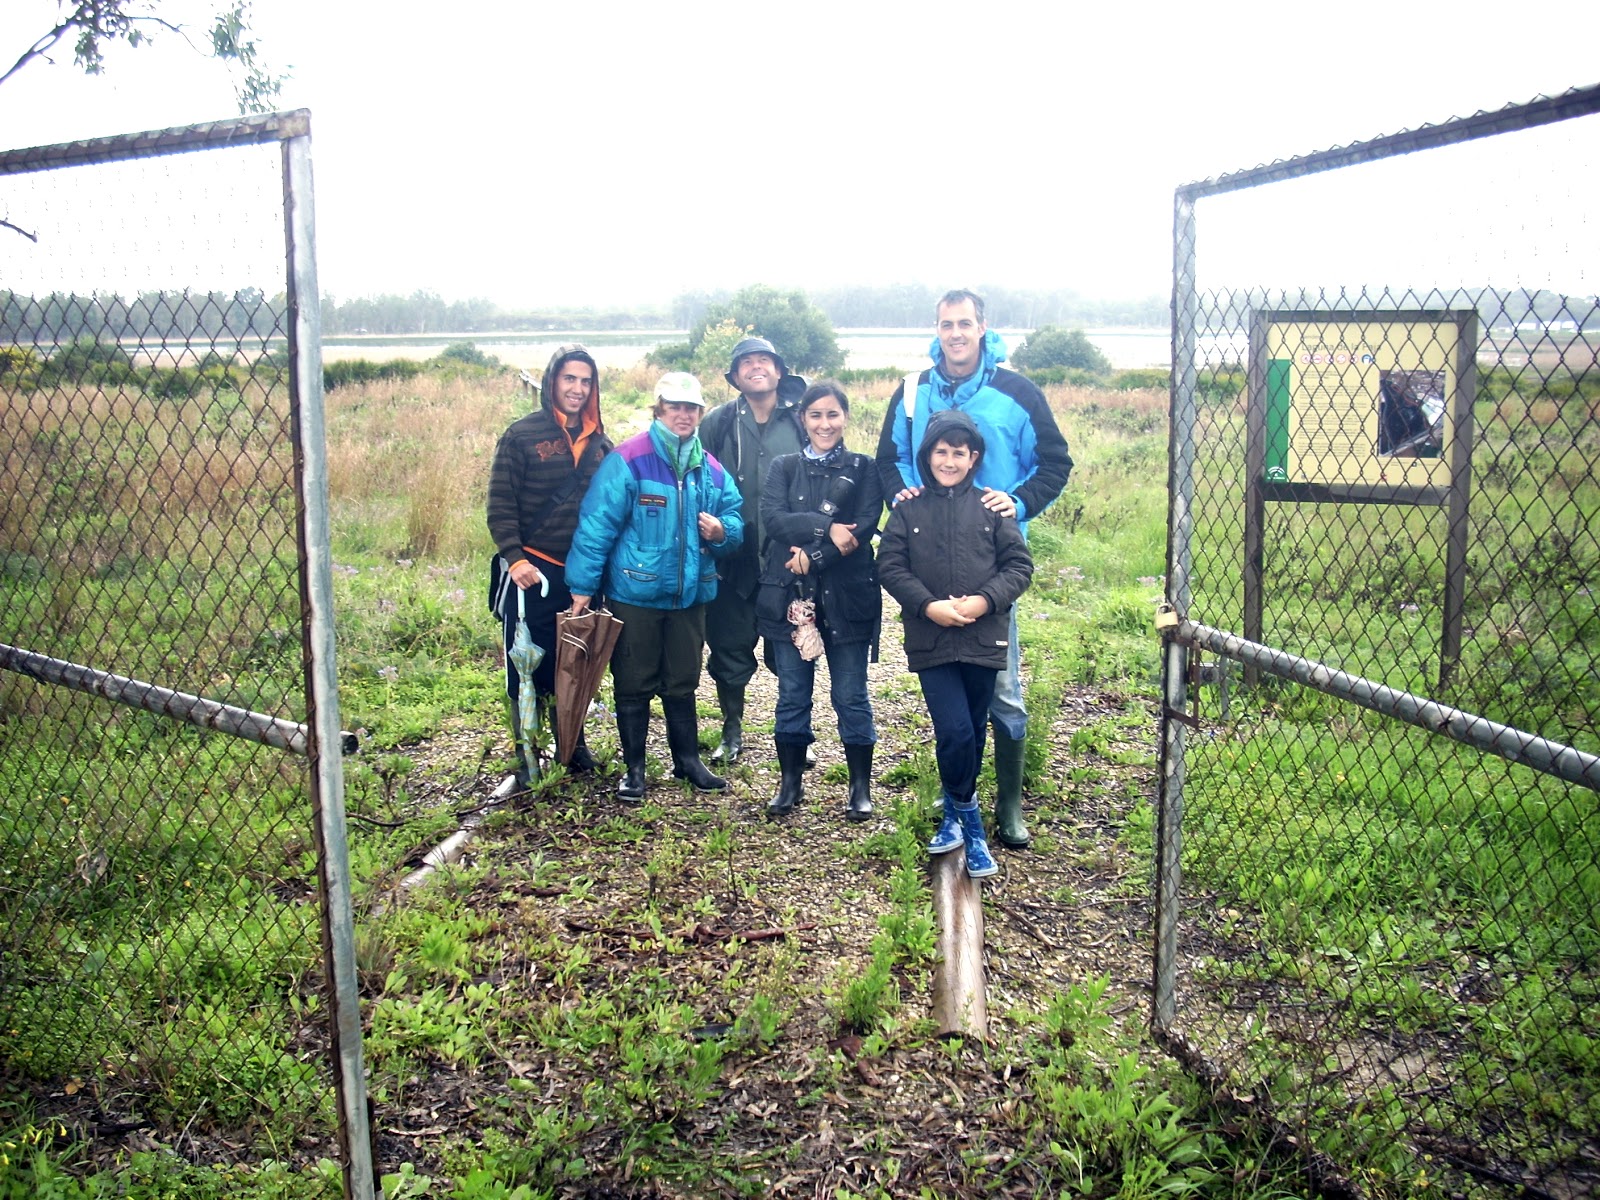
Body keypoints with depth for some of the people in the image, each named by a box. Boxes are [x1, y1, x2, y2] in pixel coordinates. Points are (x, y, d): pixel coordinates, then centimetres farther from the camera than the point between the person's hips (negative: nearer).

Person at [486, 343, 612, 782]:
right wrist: (514, 557, -18)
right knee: (525, 668, 3)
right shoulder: (522, 435, -5)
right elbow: (500, 504, -7)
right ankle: (525, 759, 13)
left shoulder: (599, 442, 8)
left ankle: (573, 744, 28)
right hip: (532, 572, -3)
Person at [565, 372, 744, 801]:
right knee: (633, 685, 6)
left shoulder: (711, 470, 5)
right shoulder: (628, 460, -12)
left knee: (682, 684, 16)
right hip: (635, 594, -4)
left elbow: (736, 521, 13)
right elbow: (596, 524, -14)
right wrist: (583, 586, -15)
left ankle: (688, 760, 29)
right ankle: (633, 767, 19)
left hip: (689, 596, 5)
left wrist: (721, 531, -11)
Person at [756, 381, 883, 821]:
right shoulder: (783, 467, 9)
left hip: (847, 596, -1)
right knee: (792, 695, 9)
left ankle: (861, 787, 16)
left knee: (851, 696, 4)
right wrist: (826, 527, -20)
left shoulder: (863, 469, 5)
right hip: (788, 595, 2)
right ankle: (791, 782, 22)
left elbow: (865, 528, -8)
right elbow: (772, 517, -8)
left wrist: (813, 555, -17)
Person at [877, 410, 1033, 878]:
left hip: (983, 640, 1)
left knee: (972, 735, 10)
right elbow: (889, 566, 1)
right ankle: (969, 822, 7)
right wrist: (928, 605, -13)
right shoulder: (908, 510, 4)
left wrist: (984, 600, -13)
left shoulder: (992, 509, 3)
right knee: (954, 731, -12)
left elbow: (1019, 565, 3)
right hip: (931, 642, -1)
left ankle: (954, 814, 30)